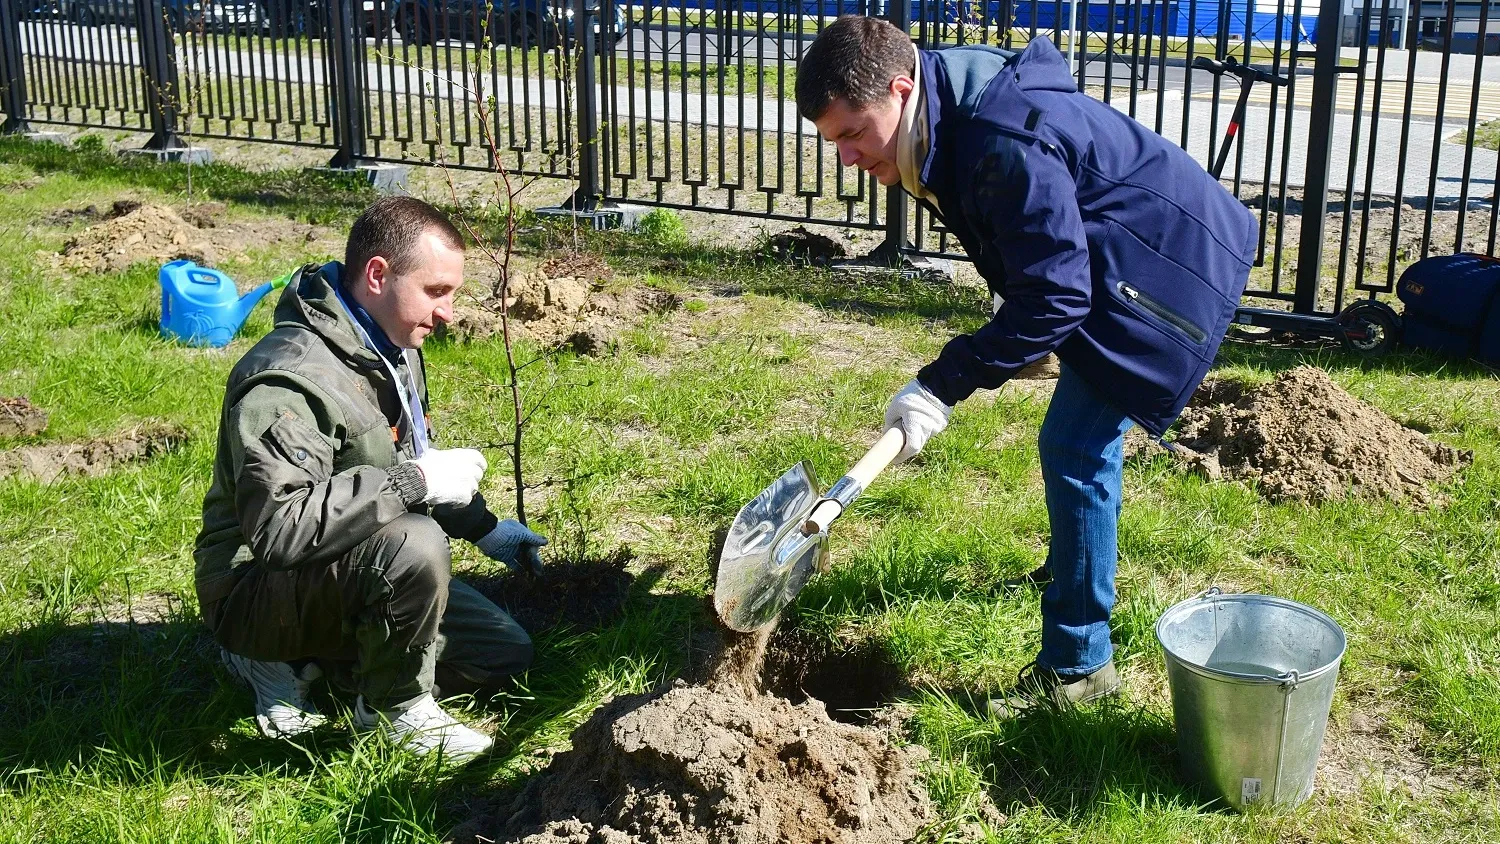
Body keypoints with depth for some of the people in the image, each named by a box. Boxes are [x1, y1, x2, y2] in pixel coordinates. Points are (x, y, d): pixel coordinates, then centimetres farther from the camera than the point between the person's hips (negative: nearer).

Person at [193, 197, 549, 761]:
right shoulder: (289, 380, -28)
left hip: (349, 571, 10)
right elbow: (279, 526, -40)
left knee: (504, 655, 7)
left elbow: (414, 455, 23)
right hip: (256, 590, -10)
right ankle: (396, 710, -10)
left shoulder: (393, 348, 4)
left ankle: (300, 659, 11)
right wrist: (416, 481, -35)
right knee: (414, 546, -37)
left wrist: (482, 527, 16)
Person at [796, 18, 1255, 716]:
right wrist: (1017, 335, 17)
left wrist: (943, 384, -31)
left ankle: (1077, 665, -2)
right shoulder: (955, 119, -2)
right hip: (1121, 263, 10)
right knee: (1084, 437, 26)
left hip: (1172, 267, -10)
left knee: (1074, 448, -12)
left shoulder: (1005, 142, -33)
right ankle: (1074, 562, 50)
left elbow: (1053, 296, -32)